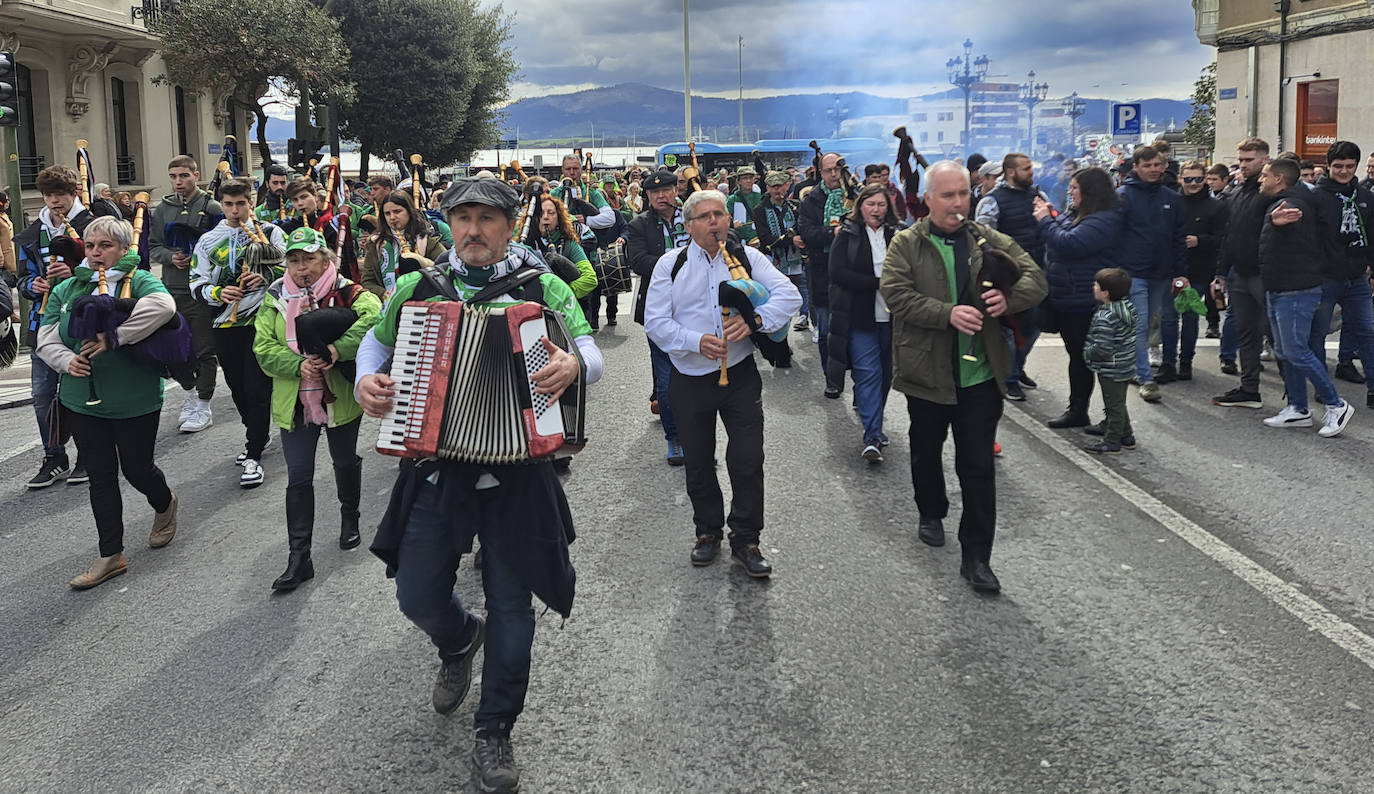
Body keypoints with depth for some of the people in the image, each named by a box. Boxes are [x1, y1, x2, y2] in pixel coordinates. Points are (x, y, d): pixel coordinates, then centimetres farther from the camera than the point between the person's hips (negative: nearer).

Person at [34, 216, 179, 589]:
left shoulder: (138, 281, -10)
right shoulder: (67, 289, 6)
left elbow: (163, 306, -33)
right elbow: (46, 338, 7)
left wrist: (113, 338, -31)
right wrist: (67, 360, -15)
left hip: (135, 400, -4)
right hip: (83, 401, 4)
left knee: (137, 469, 8)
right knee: (100, 476, 9)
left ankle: (164, 506, 43)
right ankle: (111, 555, 19)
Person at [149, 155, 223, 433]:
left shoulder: (211, 207, -3)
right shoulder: (162, 209, 10)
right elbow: (153, 246, 13)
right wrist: (171, 256, -8)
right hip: (172, 288, 5)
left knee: (204, 349, 0)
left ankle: (203, 405, 7)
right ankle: (191, 394, 26)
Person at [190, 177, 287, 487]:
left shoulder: (269, 233, 3)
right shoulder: (208, 241, 9)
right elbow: (197, 285, 7)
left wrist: (266, 277, -16)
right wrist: (218, 293, -14)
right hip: (224, 324, 4)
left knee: (257, 388, -8)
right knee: (237, 387, 13)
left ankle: (253, 455, -4)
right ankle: (257, 436, 34)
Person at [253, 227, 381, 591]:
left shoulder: (346, 292, -8)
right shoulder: (275, 298, 2)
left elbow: (372, 316, -28)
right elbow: (263, 347, -4)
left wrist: (338, 348, -38)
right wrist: (299, 365, -21)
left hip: (340, 398, -1)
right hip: (295, 404, 2)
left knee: (346, 463, 18)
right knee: (298, 478, 1)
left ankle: (349, 517, 47)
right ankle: (299, 558, 6)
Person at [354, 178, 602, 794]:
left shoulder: (544, 288, -1)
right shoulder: (418, 287, 5)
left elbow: (592, 355, -8)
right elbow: (377, 340, 19)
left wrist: (573, 363, -32)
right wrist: (365, 379, -2)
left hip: (517, 469, -2)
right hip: (435, 467, 2)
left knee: (510, 603, 5)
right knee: (419, 596, 9)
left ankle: (494, 731, 24)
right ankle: (460, 640, 46)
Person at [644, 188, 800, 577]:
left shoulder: (747, 257, 1)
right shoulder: (671, 264, -1)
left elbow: (788, 295, -9)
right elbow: (655, 321, -5)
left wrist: (754, 319, -26)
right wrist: (696, 341, -21)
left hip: (740, 374, 0)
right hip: (690, 380, 1)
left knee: (748, 460, -1)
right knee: (698, 463, 13)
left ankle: (745, 540, 14)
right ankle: (708, 531, 32)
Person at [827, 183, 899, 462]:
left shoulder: (896, 234, 6)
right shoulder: (848, 234, -1)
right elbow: (838, 272, -11)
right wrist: (878, 283, -16)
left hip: (890, 314, 4)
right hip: (859, 316, -3)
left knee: (885, 372, 10)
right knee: (868, 373, -8)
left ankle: (874, 426, 26)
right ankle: (872, 437, -7)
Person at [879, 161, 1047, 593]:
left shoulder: (989, 240, 4)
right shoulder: (906, 244, -3)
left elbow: (1036, 278, 1)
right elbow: (896, 293, -16)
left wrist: (1010, 298, -22)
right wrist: (948, 314, -28)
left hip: (980, 375, 1)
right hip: (927, 373, -1)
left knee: (979, 467, 1)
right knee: (926, 453, 19)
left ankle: (976, 557, 7)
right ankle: (931, 514, 46)